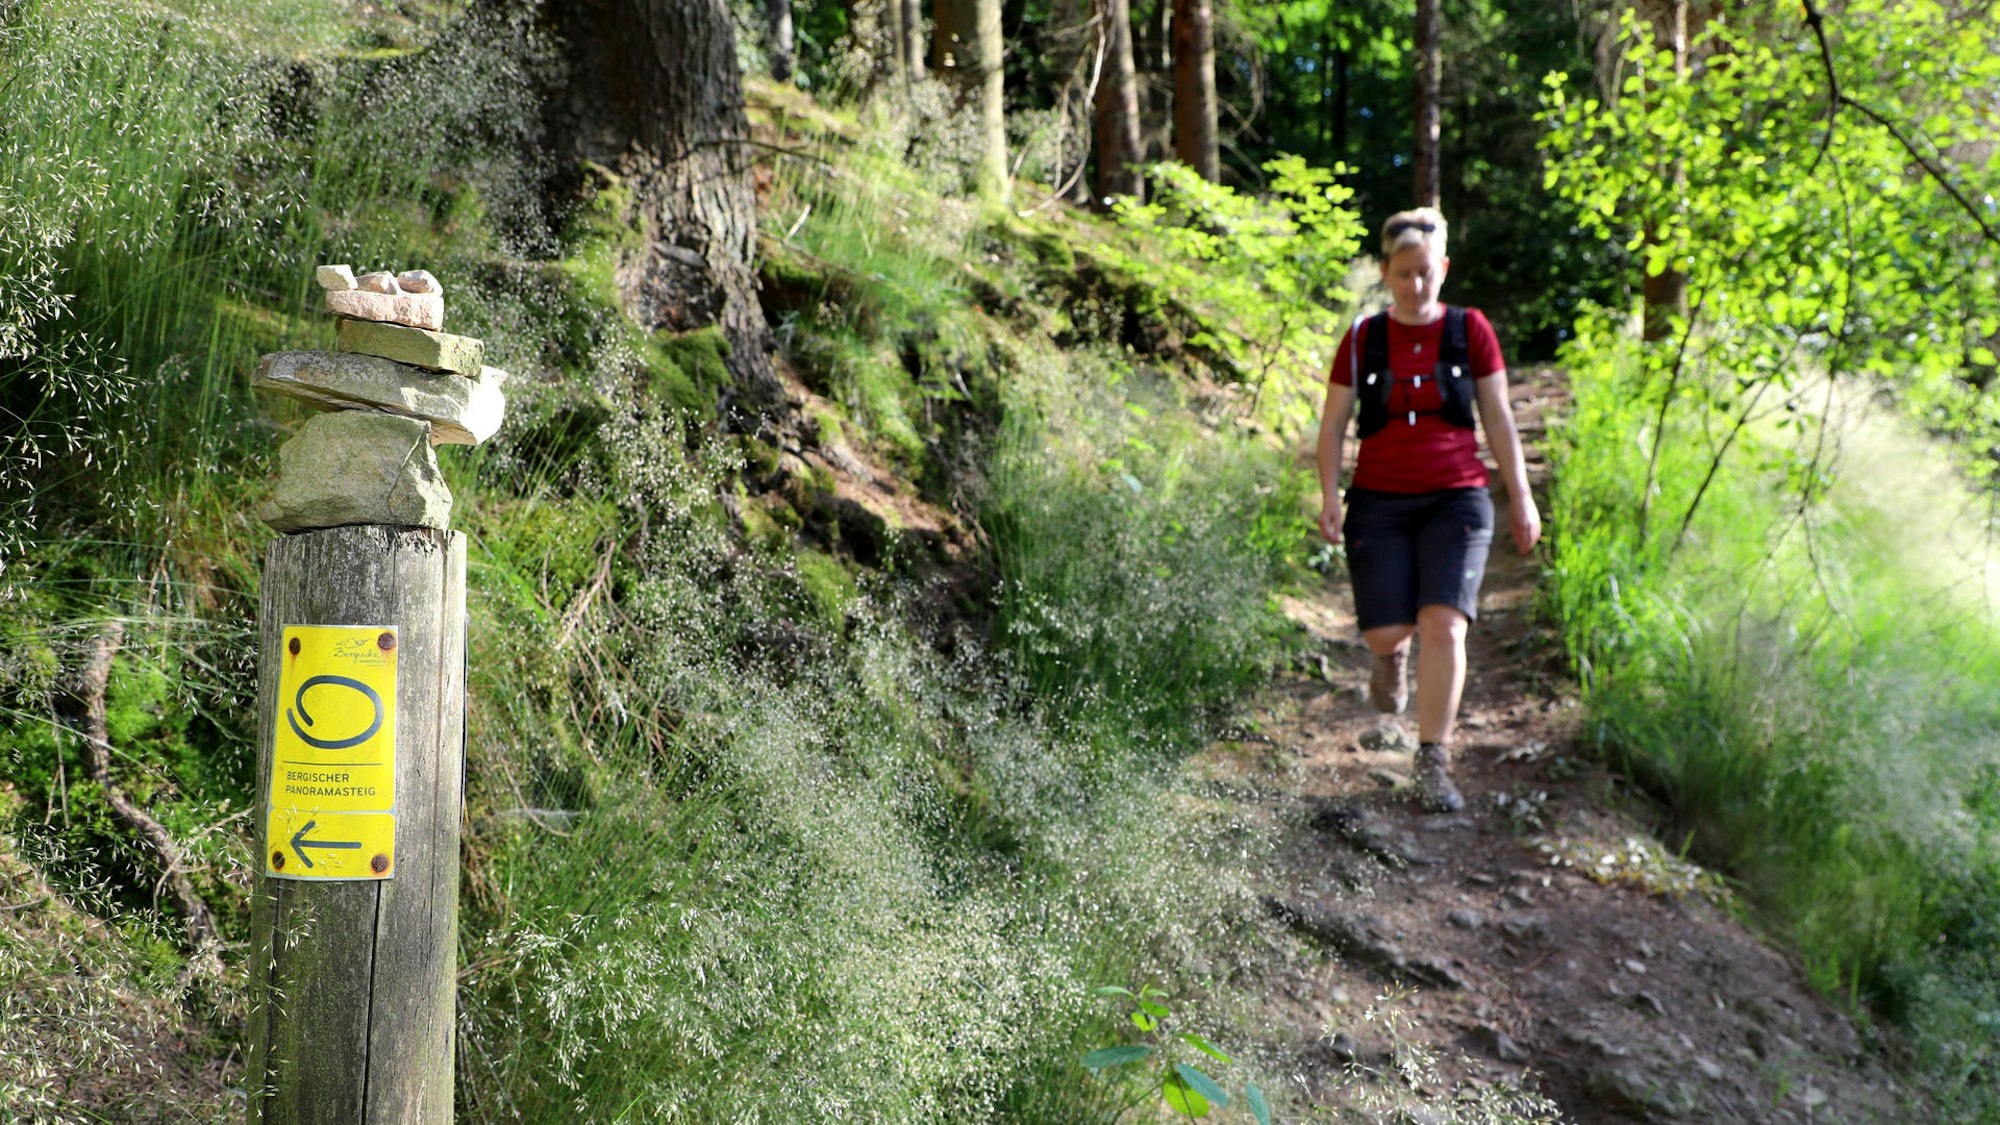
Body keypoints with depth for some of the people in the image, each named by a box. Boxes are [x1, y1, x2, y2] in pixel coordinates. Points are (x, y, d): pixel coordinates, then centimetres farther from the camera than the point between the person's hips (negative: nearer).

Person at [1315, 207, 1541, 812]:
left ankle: (1432, 761, -6)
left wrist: (1521, 498, 6)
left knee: (1444, 625, -16)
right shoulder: (1362, 340, 4)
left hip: (1456, 499, -1)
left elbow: (1499, 419, 8)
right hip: (1379, 502, 1)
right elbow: (1332, 423, 6)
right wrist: (1330, 495, -7)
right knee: (1386, 629, -6)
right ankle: (1391, 653, 35)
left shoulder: (1470, 330, 4)